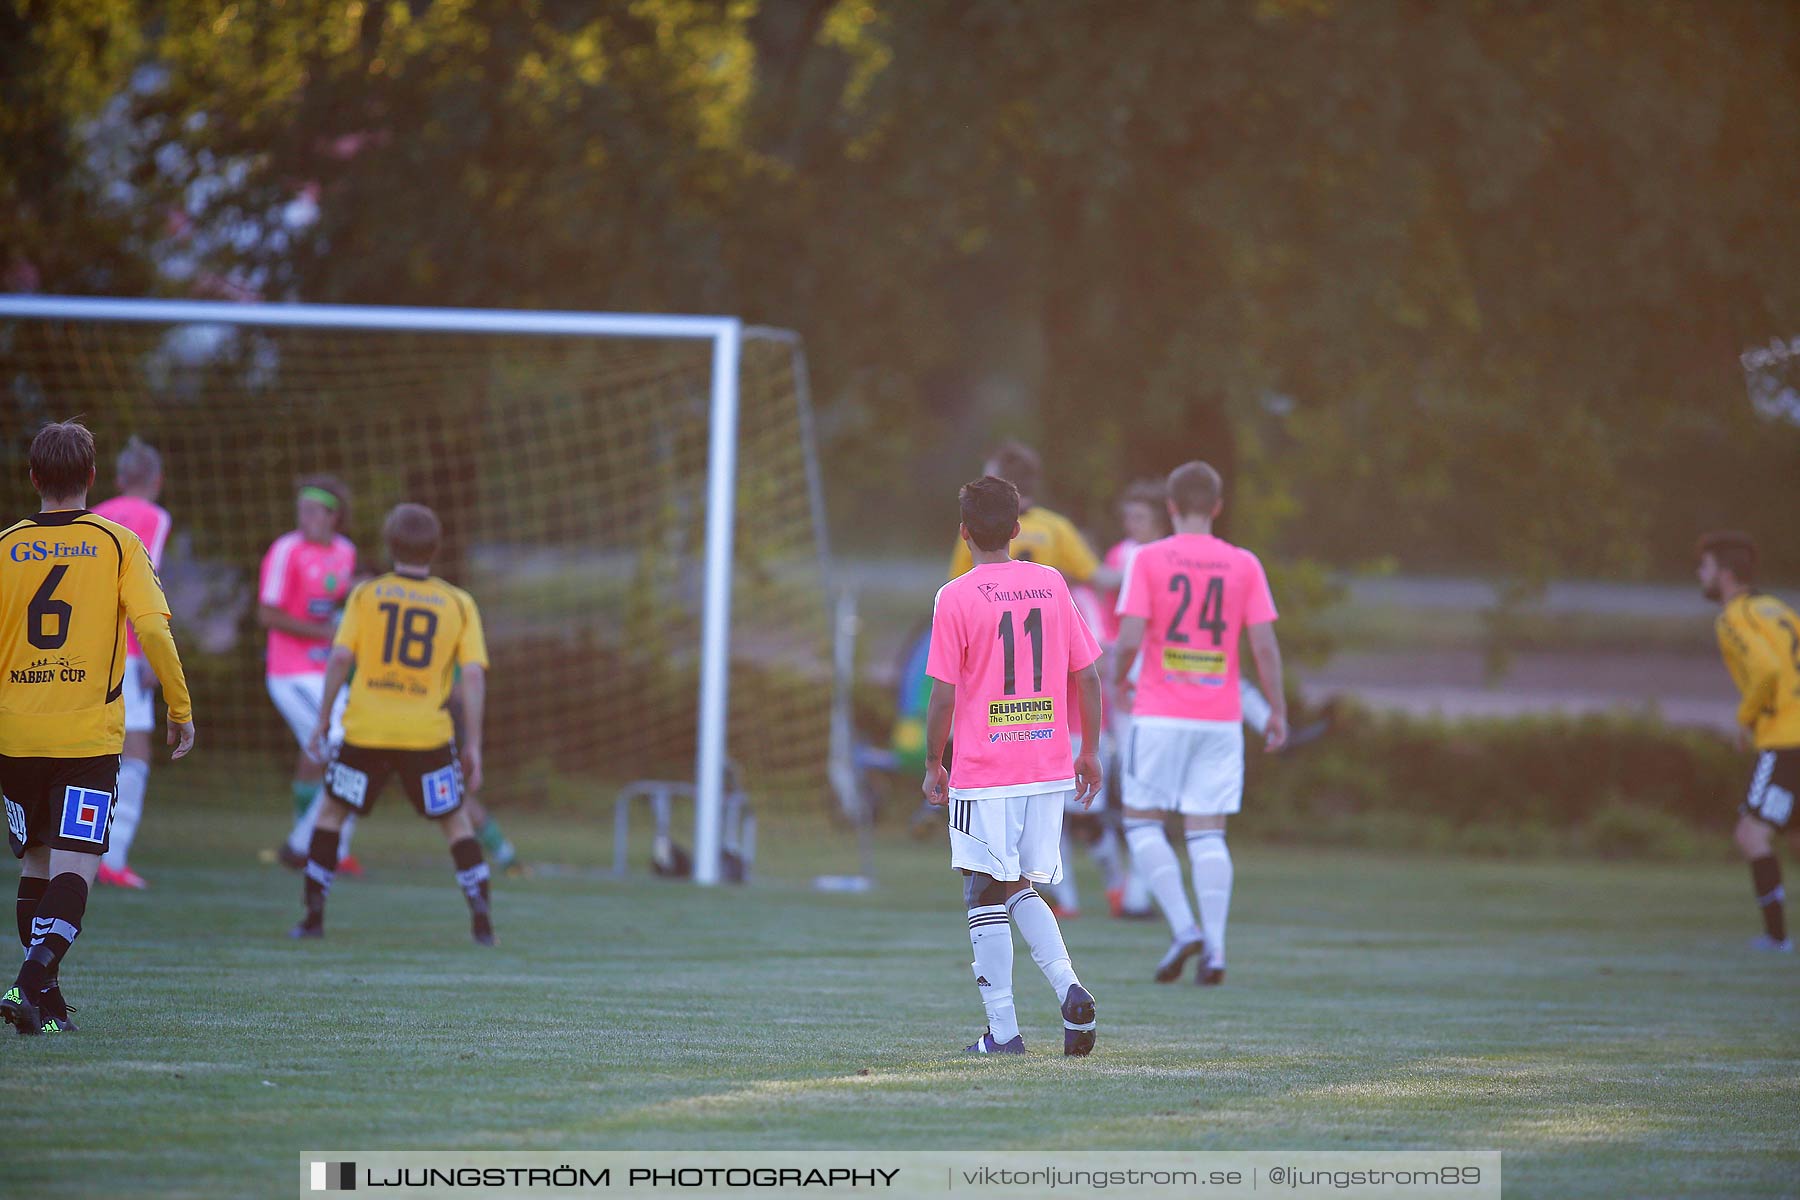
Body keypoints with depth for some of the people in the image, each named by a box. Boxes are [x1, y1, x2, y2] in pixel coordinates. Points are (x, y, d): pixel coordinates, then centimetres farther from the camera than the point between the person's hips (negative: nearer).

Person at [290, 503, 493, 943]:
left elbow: (340, 657, -4)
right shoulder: (459, 604, 5)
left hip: (366, 728, 0)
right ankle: (480, 912, 3)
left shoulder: (366, 595, 4)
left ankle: (314, 913, 11)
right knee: (455, 821, 14)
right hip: (428, 735, 0)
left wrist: (323, 717, 5)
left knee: (332, 811, 16)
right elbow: (474, 675, -2)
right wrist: (473, 745, 1)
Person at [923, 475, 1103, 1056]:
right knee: (1021, 890, 18)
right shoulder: (1052, 585, 5)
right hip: (1049, 767, 5)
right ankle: (1070, 990, -3)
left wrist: (933, 765, 3)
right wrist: (1090, 752, 18)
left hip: (984, 776, -5)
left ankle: (1003, 1031, 0)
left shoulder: (956, 598, -8)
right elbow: (1087, 676, 8)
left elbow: (943, 696, -10)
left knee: (987, 899, 2)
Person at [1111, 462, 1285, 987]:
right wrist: (1277, 711, 7)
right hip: (1221, 718, 3)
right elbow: (1265, 645, -2)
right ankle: (1214, 949, -5)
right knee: (1207, 832, 5)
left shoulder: (1149, 560, -4)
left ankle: (1183, 927, -9)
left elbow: (1130, 638, -11)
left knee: (1141, 820, 8)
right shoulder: (1244, 565, 2)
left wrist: (1117, 680, 9)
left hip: (1160, 715, -3)